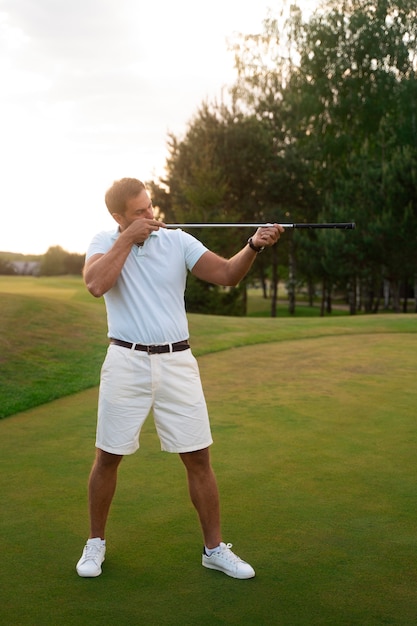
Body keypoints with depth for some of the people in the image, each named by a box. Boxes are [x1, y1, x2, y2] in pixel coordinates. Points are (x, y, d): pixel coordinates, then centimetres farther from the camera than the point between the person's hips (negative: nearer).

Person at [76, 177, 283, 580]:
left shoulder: (178, 241, 4)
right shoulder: (105, 243, 2)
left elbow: (227, 274, -6)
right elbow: (96, 285, -19)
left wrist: (254, 245, -23)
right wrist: (129, 238, -16)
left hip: (177, 362, 1)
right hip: (126, 362, -1)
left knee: (198, 457, 3)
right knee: (108, 456, 7)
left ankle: (214, 548, 17)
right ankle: (96, 542, 27)